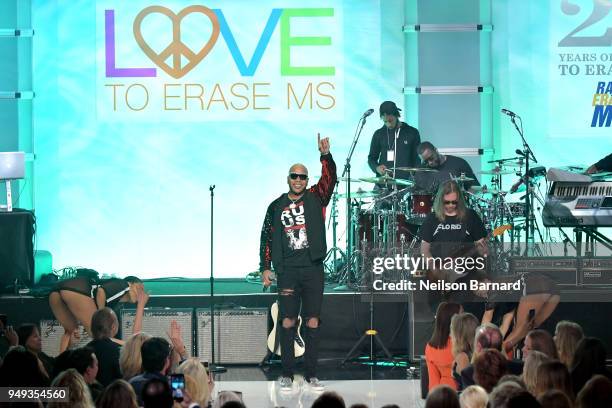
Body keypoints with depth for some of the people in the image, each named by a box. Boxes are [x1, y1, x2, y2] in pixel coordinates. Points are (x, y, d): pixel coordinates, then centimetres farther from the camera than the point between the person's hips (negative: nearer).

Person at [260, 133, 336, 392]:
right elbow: (267, 238, 9)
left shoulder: (315, 199, 7)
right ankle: (287, 374, 3)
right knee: (287, 322, -2)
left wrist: (325, 155, -24)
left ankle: (311, 374, 7)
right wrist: (265, 268, 2)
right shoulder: (277, 206, 8)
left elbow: (329, 179, -8)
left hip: (313, 269, 0)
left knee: (312, 322, 2)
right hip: (287, 271, 0)